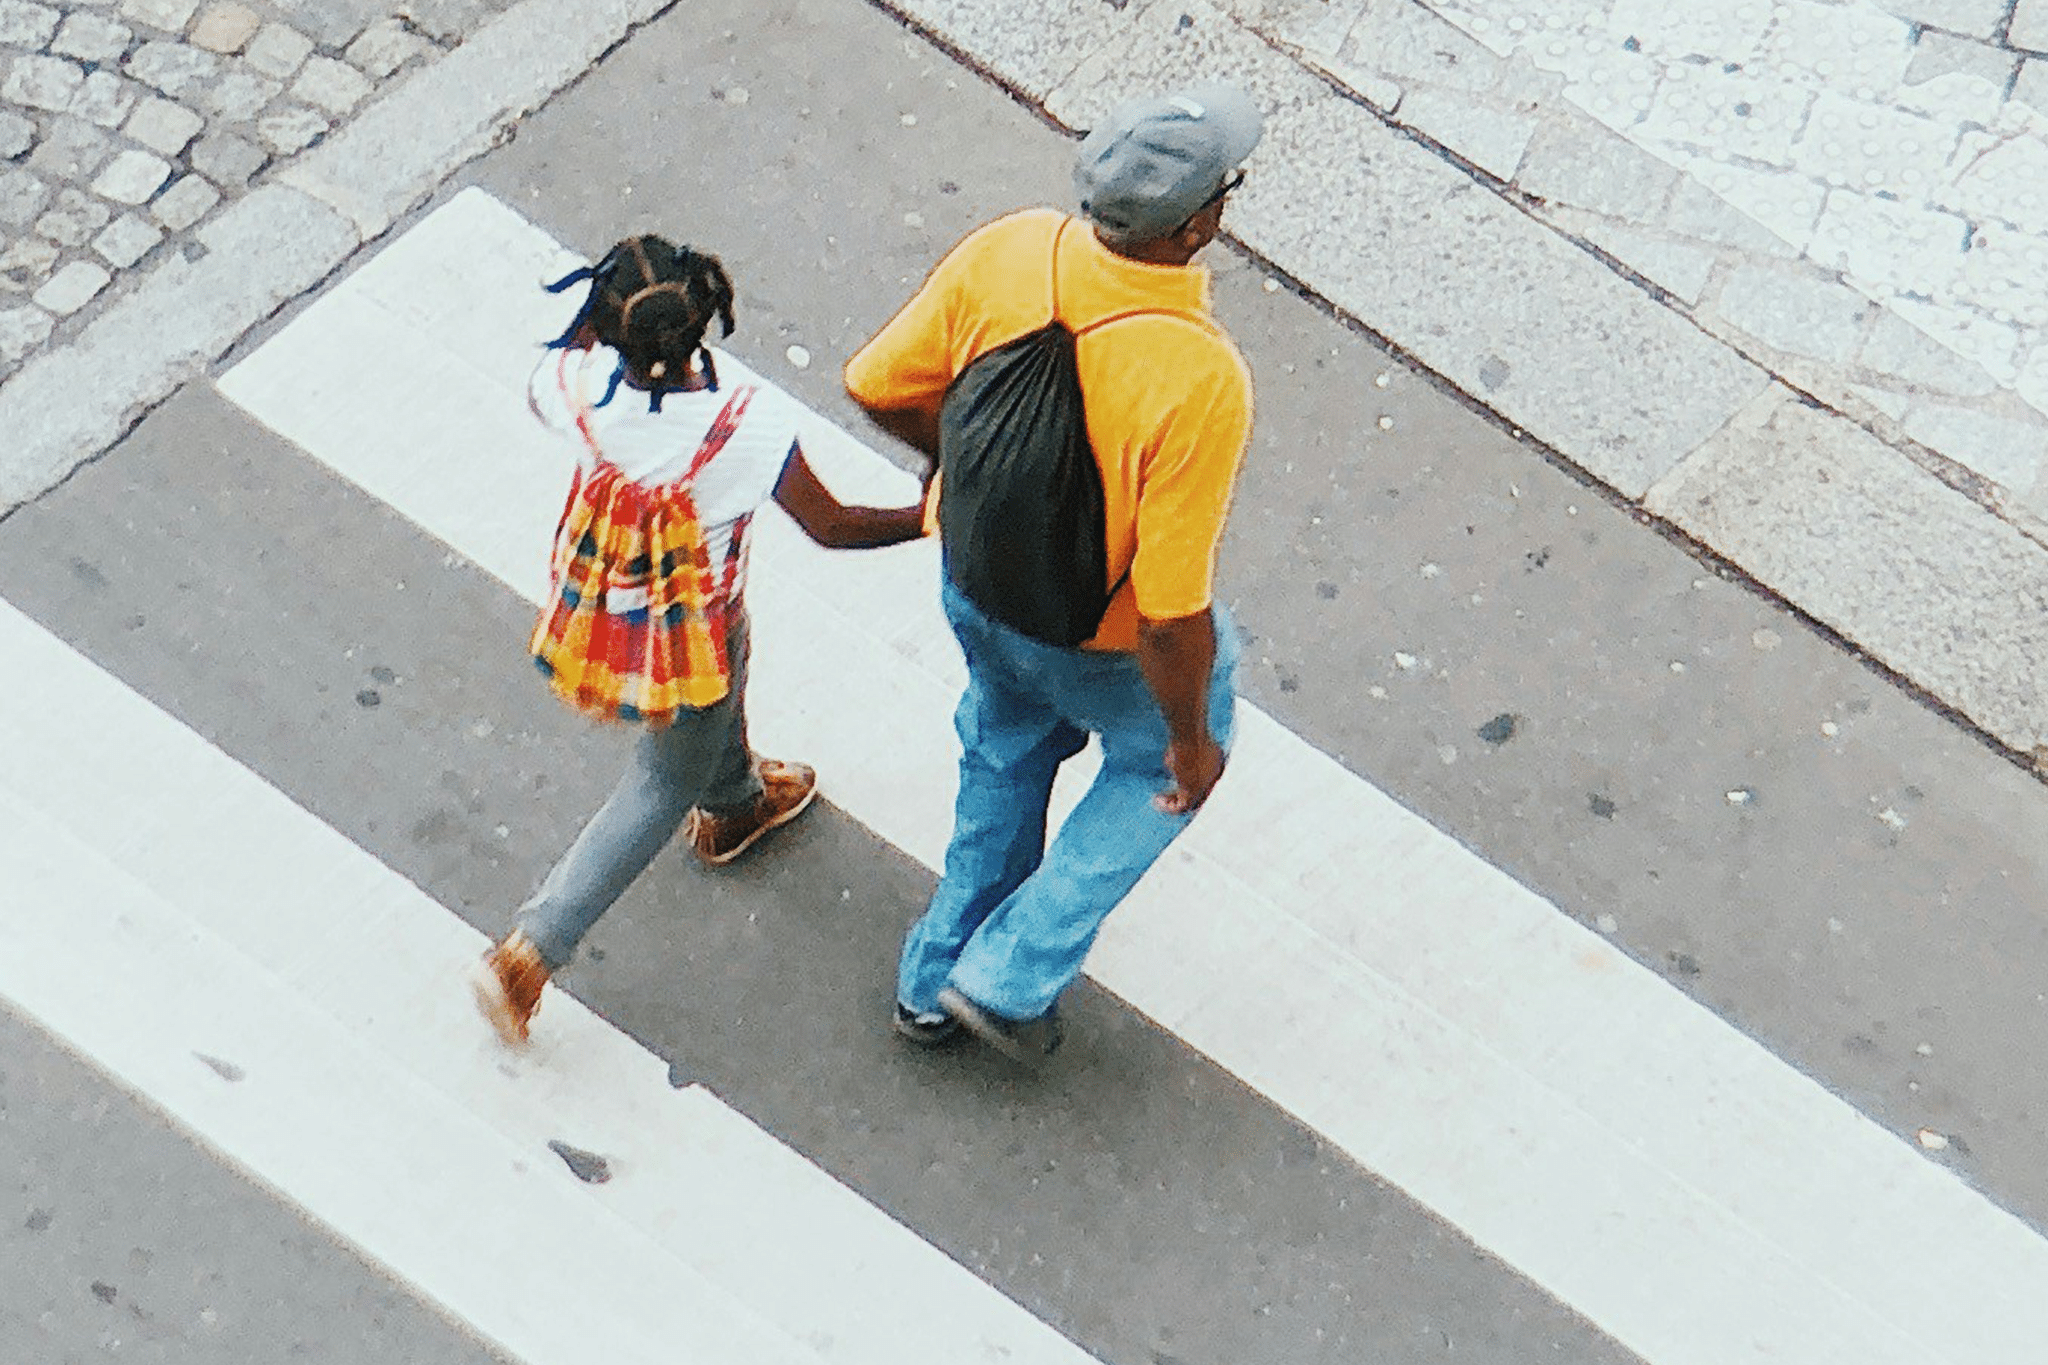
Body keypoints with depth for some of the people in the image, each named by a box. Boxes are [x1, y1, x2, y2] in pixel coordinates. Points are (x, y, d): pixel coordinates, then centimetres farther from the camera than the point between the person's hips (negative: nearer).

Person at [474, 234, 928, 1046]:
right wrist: (927, 518, -5)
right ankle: (530, 953, 23)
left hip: (597, 609, 4)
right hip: (688, 636, -4)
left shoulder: (577, 385, -28)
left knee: (722, 687, 36)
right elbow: (831, 527, -21)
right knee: (666, 785, 22)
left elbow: (541, 390, 0)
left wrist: (596, 323, -11)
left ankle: (732, 805, 68)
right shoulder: (750, 423, -37)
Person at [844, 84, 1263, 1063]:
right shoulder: (1199, 382, -39)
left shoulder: (1005, 252, -24)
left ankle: (936, 983, 52)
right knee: (1160, 757, 29)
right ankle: (1013, 975, 33)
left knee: (1006, 752, 34)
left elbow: (879, 388, -8)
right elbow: (1172, 612, -32)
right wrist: (1192, 737, -13)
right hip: (1107, 640, -5)